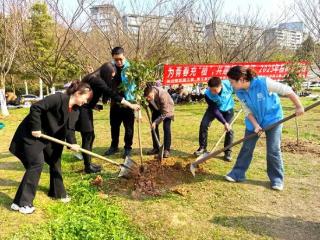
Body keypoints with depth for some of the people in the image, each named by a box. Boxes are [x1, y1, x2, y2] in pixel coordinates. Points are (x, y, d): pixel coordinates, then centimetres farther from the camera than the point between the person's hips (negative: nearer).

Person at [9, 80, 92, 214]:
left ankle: (57, 192, 30)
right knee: (37, 164, -11)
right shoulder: (59, 98, -25)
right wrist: (36, 128, -24)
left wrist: (72, 144, -12)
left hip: (48, 136, 9)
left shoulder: (73, 108, 1)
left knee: (55, 161, 13)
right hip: (31, 134, -9)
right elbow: (35, 108, -27)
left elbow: (67, 127, 2)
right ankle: (21, 203, 1)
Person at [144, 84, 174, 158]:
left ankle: (167, 150, -8)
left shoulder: (162, 95, -41)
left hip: (167, 109, -5)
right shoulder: (148, 94, -27)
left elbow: (164, 113, -36)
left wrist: (156, 122, -36)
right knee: (154, 127, 1)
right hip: (157, 108, 5)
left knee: (166, 128, -15)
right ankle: (156, 148, 12)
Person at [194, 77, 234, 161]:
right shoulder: (208, 94, -33)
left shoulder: (229, 84, -34)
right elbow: (214, 110, -27)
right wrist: (224, 123, -31)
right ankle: (202, 148, 3)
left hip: (228, 109, 0)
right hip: (214, 108, 0)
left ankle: (228, 152, 8)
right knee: (204, 124, -13)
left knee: (229, 130, -8)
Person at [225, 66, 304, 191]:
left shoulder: (264, 82, -30)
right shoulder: (239, 93, -13)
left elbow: (287, 91, -21)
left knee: (273, 150, -1)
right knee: (246, 148, 5)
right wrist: (255, 125, -19)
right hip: (254, 121, 4)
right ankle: (238, 174, 18)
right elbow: (248, 111, -6)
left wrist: (299, 107, -16)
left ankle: (277, 179, 16)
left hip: (273, 119, -4)